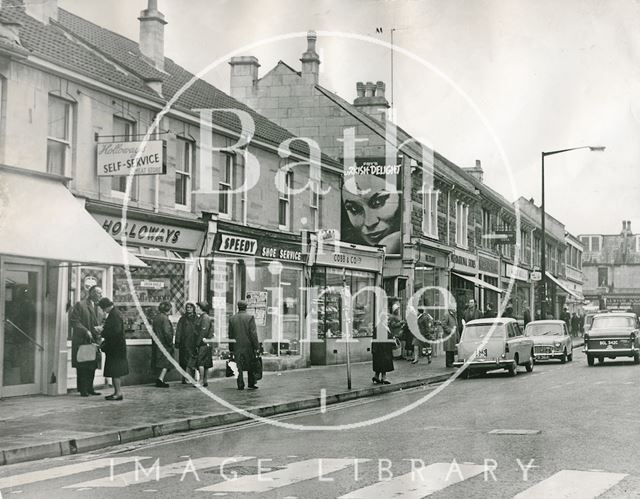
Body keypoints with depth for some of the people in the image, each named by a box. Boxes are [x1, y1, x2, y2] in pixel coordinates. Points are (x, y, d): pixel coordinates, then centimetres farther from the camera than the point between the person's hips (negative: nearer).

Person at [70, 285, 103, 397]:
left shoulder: (99, 308, 17)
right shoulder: (80, 305, -4)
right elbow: (73, 320, -10)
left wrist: (100, 328, -2)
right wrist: (86, 331, -17)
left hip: (94, 341, 6)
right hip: (81, 341, -6)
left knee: (92, 366, 7)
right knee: (82, 366, -4)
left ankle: (90, 388, 14)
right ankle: (83, 389, 0)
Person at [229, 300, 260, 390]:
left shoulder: (232, 318, 4)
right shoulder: (250, 317, -7)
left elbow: (230, 335, 7)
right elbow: (253, 333, -10)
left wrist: (231, 349, 13)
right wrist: (256, 347, -7)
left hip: (237, 346, 2)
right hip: (248, 346, -2)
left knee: (239, 367, 5)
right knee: (251, 366, 10)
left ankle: (240, 385, 3)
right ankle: (251, 384, 12)